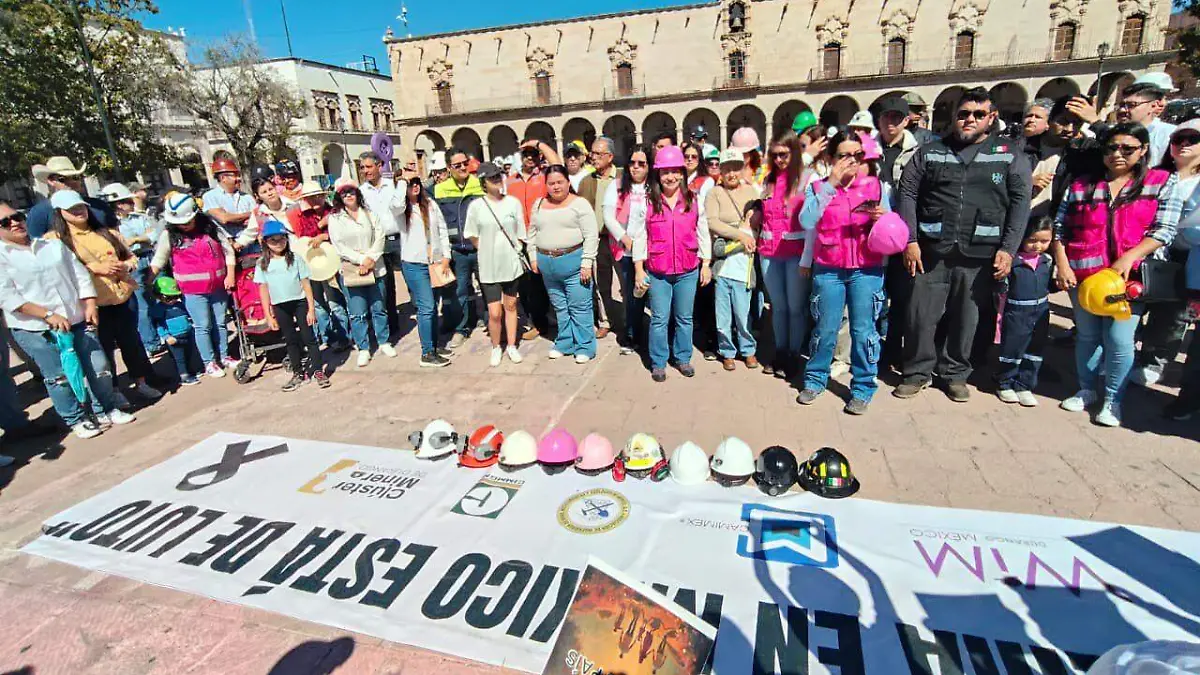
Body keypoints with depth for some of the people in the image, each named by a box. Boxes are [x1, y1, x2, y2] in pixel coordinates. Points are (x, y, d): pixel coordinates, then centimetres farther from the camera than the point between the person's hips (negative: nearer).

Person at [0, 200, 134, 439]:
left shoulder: (53, 245, 10)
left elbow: (80, 274, 10)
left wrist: (89, 305, -2)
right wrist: (49, 315, -19)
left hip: (76, 320, 4)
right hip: (35, 329, -3)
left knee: (99, 367, 6)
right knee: (58, 376, 3)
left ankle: (106, 410, 23)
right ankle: (76, 419, 18)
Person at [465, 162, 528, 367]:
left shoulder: (513, 202, -1)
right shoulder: (476, 206, -5)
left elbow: (521, 234, 5)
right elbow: (472, 235, 5)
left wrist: (516, 251, 1)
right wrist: (488, 251, 2)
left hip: (511, 263, 2)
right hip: (489, 266, -2)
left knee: (510, 306, 13)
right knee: (494, 312, -3)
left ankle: (511, 346, 26)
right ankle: (496, 348, 19)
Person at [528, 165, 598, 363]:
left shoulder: (579, 203, -6)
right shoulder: (539, 205, 11)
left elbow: (591, 236, -10)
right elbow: (532, 233, 18)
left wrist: (586, 263, -15)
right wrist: (534, 257, 11)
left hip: (573, 261, -5)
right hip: (547, 263, 6)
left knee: (579, 308, -1)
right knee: (560, 307, 15)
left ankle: (585, 347, 9)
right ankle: (565, 343, 28)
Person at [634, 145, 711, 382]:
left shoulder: (693, 200, 2)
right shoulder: (648, 202, -2)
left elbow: (703, 234, 7)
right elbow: (640, 237, 0)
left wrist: (706, 265, 4)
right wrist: (639, 270, -3)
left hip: (688, 271, 2)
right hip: (657, 272, -1)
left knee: (685, 318, 12)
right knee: (659, 319, 5)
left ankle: (683, 358, 27)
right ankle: (658, 363, 18)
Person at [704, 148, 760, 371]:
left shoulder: (750, 191, 11)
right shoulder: (714, 193, 5)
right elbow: (711, 222, -8)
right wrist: (741, 235, -14)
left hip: (743, 259, 1)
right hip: (722, 260, -1)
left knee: (743, 310, 1)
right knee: (723, 310, 4)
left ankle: (748, 349, 20)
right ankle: (727, 352, 20)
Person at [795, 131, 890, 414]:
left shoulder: (875, 186, 6)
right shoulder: (818, 188, 3)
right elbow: (806, 222, -16)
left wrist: (882, 217, -17)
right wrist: (831, 183, -17)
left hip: (867, 270, 1)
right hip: (828, 270, 0)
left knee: (863, 330, 3)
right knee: (825, 329, 7)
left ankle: (863, 388, 17)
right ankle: (815, 380, 25)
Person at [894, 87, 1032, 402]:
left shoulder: (1010, 156, 10)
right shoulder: (930, 152, 10)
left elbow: (1020, 203, 5)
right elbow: (907, 193, 5)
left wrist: (1008, 249, -5)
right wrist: (910, 240, -4)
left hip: (979, 254, 0)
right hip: (931, 250, 0)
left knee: (966, 318, 6)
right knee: (921, 315, 1)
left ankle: (955, 374, 22)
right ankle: (917, 372, 16)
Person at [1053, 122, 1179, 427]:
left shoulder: (1163, 182, 4)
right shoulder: (1082, 184, 8)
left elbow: (1164, 230, -3)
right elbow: (1060, 228, 7)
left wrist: (1128, 258, -17)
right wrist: (1062, 264, -4)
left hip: (1131, 275, -2)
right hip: (1083, 274, 2)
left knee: (1119, 340, -5)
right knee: (1087, 336, 12)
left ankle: (1112, 400, 13)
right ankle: (1087, 391, 28)